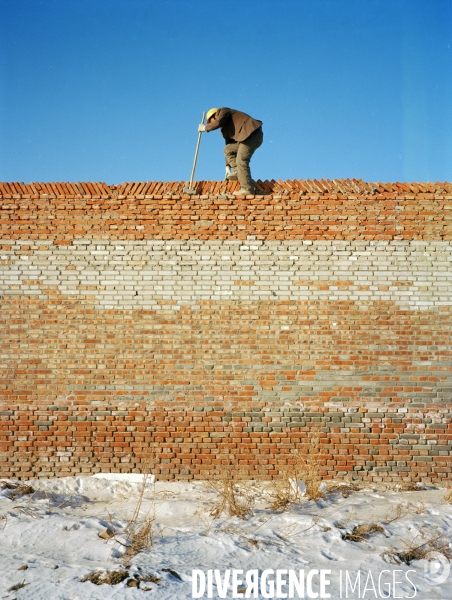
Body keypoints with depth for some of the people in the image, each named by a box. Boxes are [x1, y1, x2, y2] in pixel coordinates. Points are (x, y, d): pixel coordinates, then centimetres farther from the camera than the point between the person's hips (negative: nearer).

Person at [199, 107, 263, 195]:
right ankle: (238, 171, 0)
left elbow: (218, 122, -17)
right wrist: (227, 166, 23)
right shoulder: (225, 129, 28)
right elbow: (229, 144, 26)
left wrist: (205, 128, 0)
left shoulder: (223, 111, 5)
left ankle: (247, 189, -13)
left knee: (241, 160, -13)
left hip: (252, 133, -10)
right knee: (228, 149, 12)